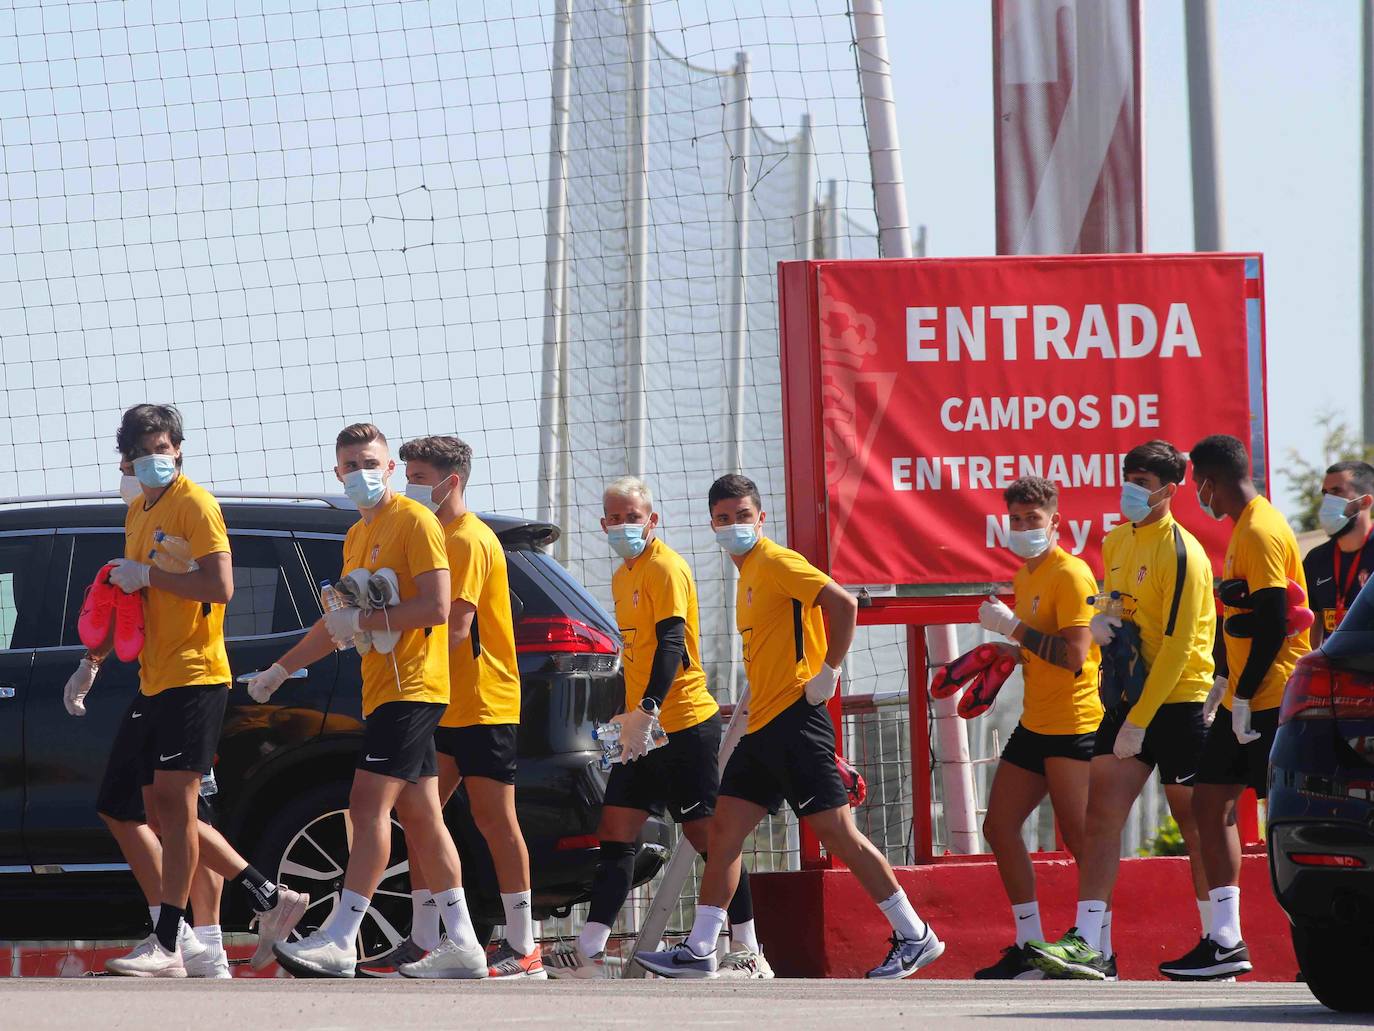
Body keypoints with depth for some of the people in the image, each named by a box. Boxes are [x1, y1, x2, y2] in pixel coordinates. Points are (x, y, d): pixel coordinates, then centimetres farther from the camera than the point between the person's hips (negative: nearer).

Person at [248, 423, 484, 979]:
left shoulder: (414, 521, -8)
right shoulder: (358, 536, 20)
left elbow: (436, 606, -17)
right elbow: (340, 622, 29)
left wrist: (363, 620, -15)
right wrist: (280, 670, 28)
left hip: (410, 687, -9)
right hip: (385, 688, 9)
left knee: (369, 804, -15)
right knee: (419, 814, 7)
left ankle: (339, 941, -20)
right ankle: (461, 945, 8)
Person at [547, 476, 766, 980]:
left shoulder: (665, 568, -11)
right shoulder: (623, 577, 17)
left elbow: (671, 645, -21)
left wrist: (648, 712, -29)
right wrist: (629, 715, 20)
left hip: (684, 724, -9)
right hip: (644, 729, 9)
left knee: (705, 833, -6)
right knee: (616, 830, 4)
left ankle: (749, 952, -2)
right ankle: (589, 951, 2)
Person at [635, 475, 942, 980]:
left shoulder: (777, 563, -10)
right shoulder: (748, 574, 18)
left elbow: (844, 603, -21)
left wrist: (829, 673, -19)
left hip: (795, 721, -10)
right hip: (762, 726, 10)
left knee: (836, 831, -9)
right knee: (724, 829, 6)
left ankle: (915, 937, -3)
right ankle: (698, 951, 9)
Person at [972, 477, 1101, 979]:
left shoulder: (1070, 574, -12)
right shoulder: (1026, 576, 17)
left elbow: (1074, 655, -22)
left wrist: (1014, 626, -18)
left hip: (1072, 725, -10)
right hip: (1035, 724, 10)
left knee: (1079, 837, -8)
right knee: (999, 826, 7)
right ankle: (1029, 948, 12)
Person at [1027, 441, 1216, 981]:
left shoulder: (1180, 552, -14)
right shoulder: (1115, 544, 11)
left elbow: (1177, 648, -17)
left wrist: (1138, 722, -19)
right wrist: (1099, 623, 2)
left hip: (1177, 701, -7)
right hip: (1127, 696, 7)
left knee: (1195, 823, 1)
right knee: (1101, 812, -5)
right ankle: (1091, 944, -11)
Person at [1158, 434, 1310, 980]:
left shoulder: (1261, 532, -14)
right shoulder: (1245, 528, 17)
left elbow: (1273, 622, -20)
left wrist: (1244, 696, -18)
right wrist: (1227, 684, 19)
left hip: (1271, 700, -10)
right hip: (1245, 700, 10)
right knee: (1211, 802, 6)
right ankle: (1225, 940, 5)